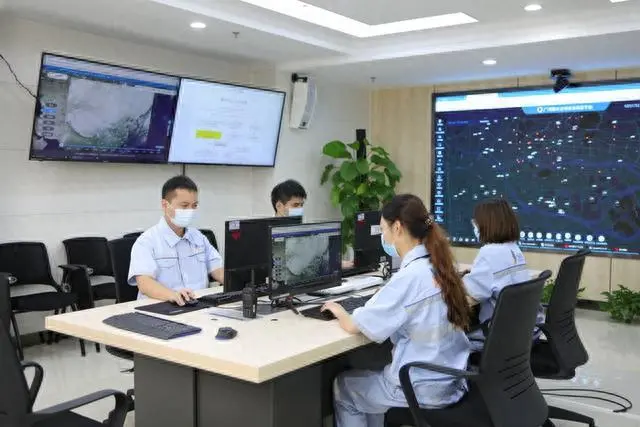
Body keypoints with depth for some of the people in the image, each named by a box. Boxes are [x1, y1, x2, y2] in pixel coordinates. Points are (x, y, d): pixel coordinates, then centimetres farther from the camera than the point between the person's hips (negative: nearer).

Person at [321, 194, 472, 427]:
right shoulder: (438, 266, 1)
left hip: (424, 389, -8)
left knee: (342, 386, 14)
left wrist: (339, 311, 2)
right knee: (371, 372, 28)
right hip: (450, 380, 8)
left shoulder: (410, 276, -24)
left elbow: (353, 325, -17)